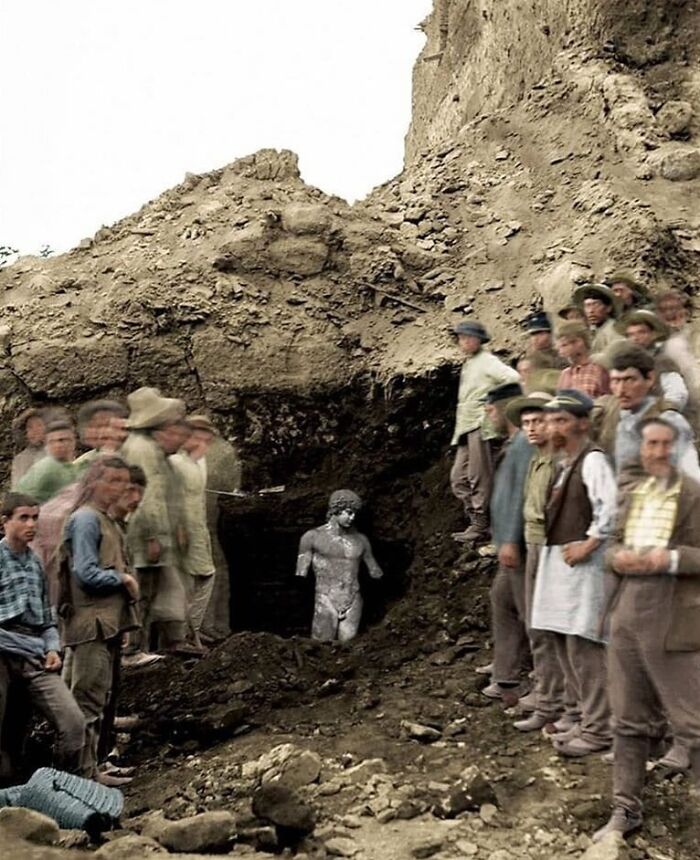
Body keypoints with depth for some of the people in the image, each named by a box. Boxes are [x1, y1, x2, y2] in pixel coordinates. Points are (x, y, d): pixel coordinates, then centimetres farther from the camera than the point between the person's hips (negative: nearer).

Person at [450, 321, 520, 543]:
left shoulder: (486, 361, -6)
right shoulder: (468, 364, 21)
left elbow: (513, 378, -19)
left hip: (481, 425, -9)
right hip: (466, 427, 9)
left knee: (479, 478, -7)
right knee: (459, 478, 7)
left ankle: (480, 526, -3)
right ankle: (475, 521, 12)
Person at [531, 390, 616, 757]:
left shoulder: (592, 460, -12)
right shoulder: (562, 463, 16)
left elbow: (611, 507, -25)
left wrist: (588, 544, -19)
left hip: (581, 563, -10)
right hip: (557, 561, 10)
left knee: (583, 647, -7)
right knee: (565, 646, 13)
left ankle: (598, 729, 2)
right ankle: (589, 720, 23)